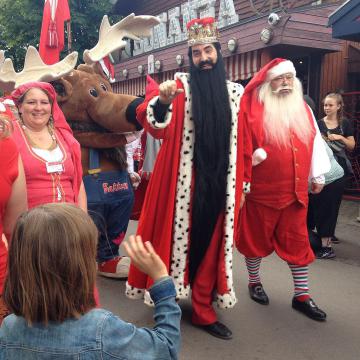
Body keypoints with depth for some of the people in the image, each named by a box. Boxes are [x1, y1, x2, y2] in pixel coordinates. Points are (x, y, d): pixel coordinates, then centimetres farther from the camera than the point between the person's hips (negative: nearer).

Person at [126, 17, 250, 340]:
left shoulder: (234, 92, 7)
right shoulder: (179, 87, -3)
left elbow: (240, 143, 10)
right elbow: (156, 126, -19)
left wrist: (242, 184, 10)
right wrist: (162, 101, -39)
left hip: (218, 183, 3)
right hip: (181, 182, -3)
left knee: (209, 245, 10)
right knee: (178, 238, 4)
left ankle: (203, 311, 23)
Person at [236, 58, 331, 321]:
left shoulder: (303, 109, 10)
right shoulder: (255, 110, -6)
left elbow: (315, 141, 14)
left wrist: (318, 175, 13)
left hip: (295, 190, 4)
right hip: (261, 189, -4)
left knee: (297, 241, 8)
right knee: (257, 238, 10)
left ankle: (302, 295, 19)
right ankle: (254, 282, 31)